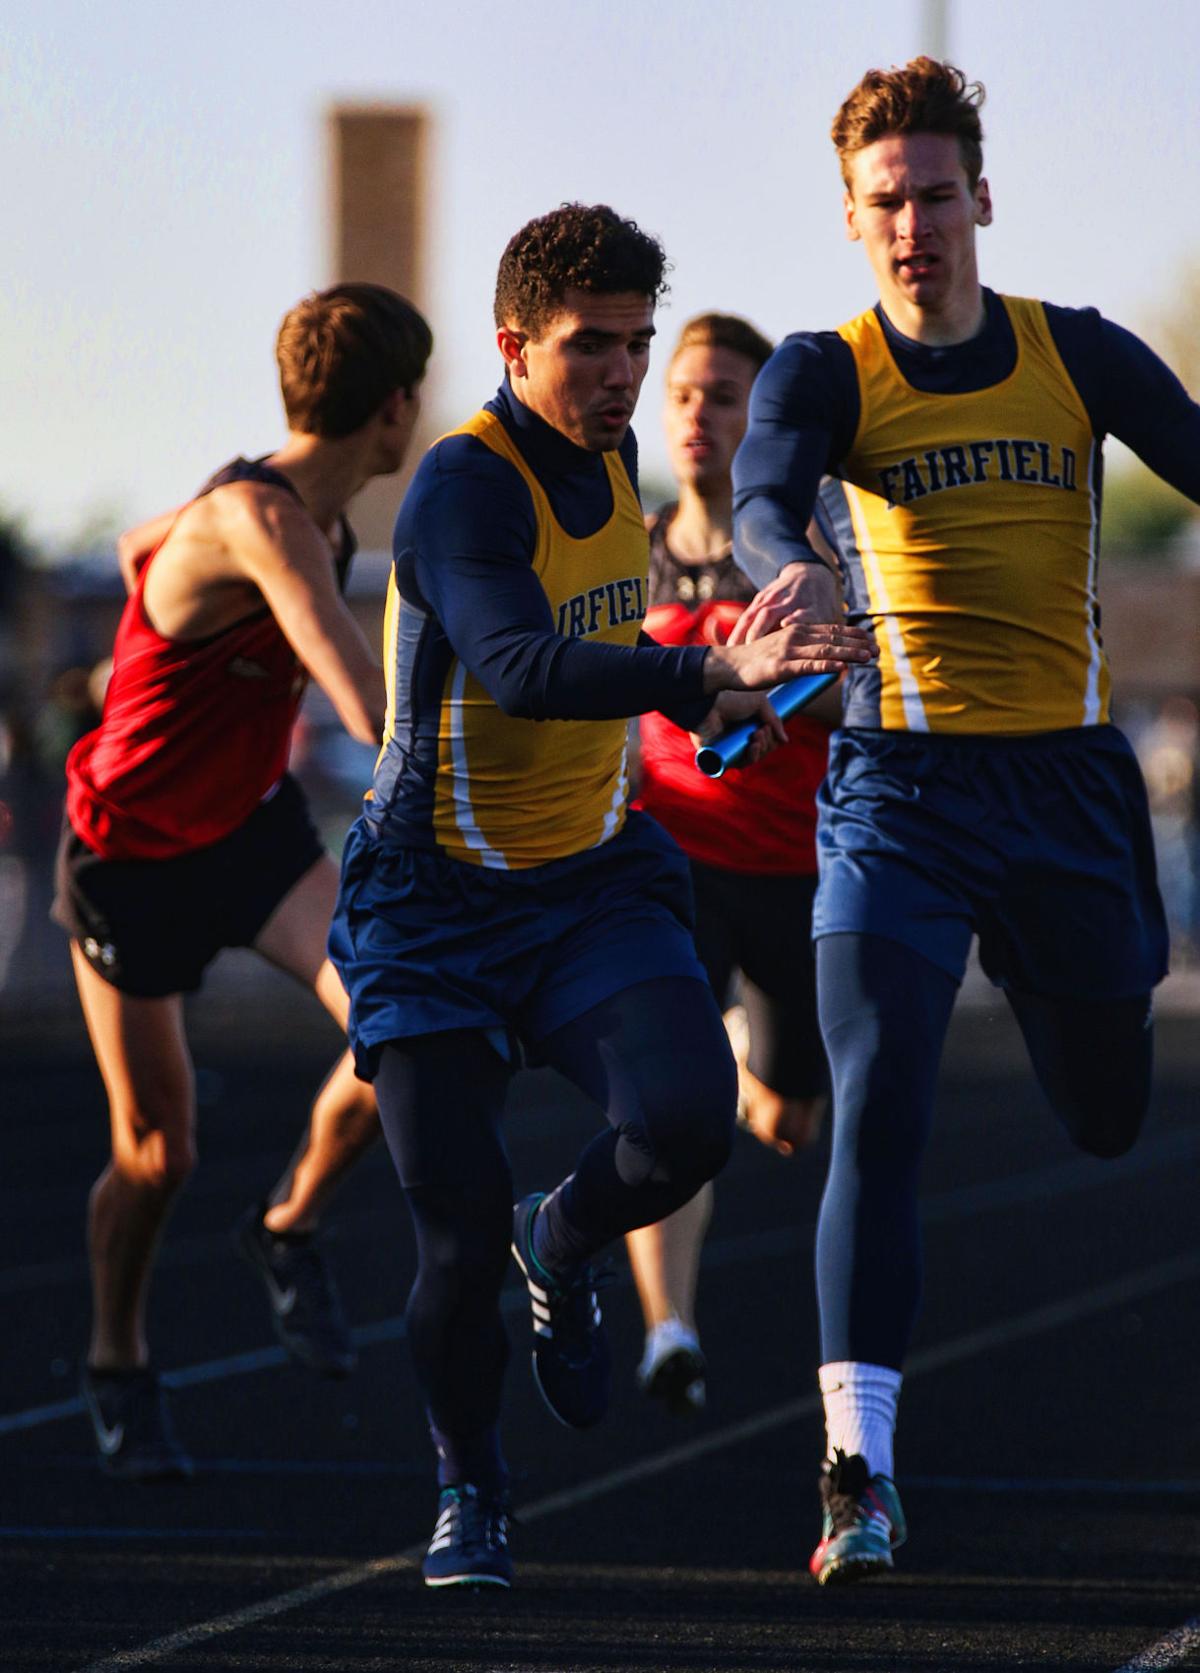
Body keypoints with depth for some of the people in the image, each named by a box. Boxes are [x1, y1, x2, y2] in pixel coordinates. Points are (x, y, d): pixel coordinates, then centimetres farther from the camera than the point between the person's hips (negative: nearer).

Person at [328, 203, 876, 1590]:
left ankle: (559, 1251, 13)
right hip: (437, 896, -5)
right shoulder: (463, 485, -18)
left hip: (591, 877, 5)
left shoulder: (612, 461, 7)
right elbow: (520, 666, -37)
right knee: (457, 1235, -7)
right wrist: (713, 672, -46)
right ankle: (467, 1490, 19)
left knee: (685, 1117, -21)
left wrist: (703, 702, 26)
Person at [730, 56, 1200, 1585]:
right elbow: (762, 492, -21)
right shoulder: (824, 373, -2)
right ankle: (858, 1470, -17)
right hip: (898, 785, -2)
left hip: (1067, 779, 2)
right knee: (877, 1113, -17)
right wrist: (791, 565, -44)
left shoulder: (1076, 356, 4)